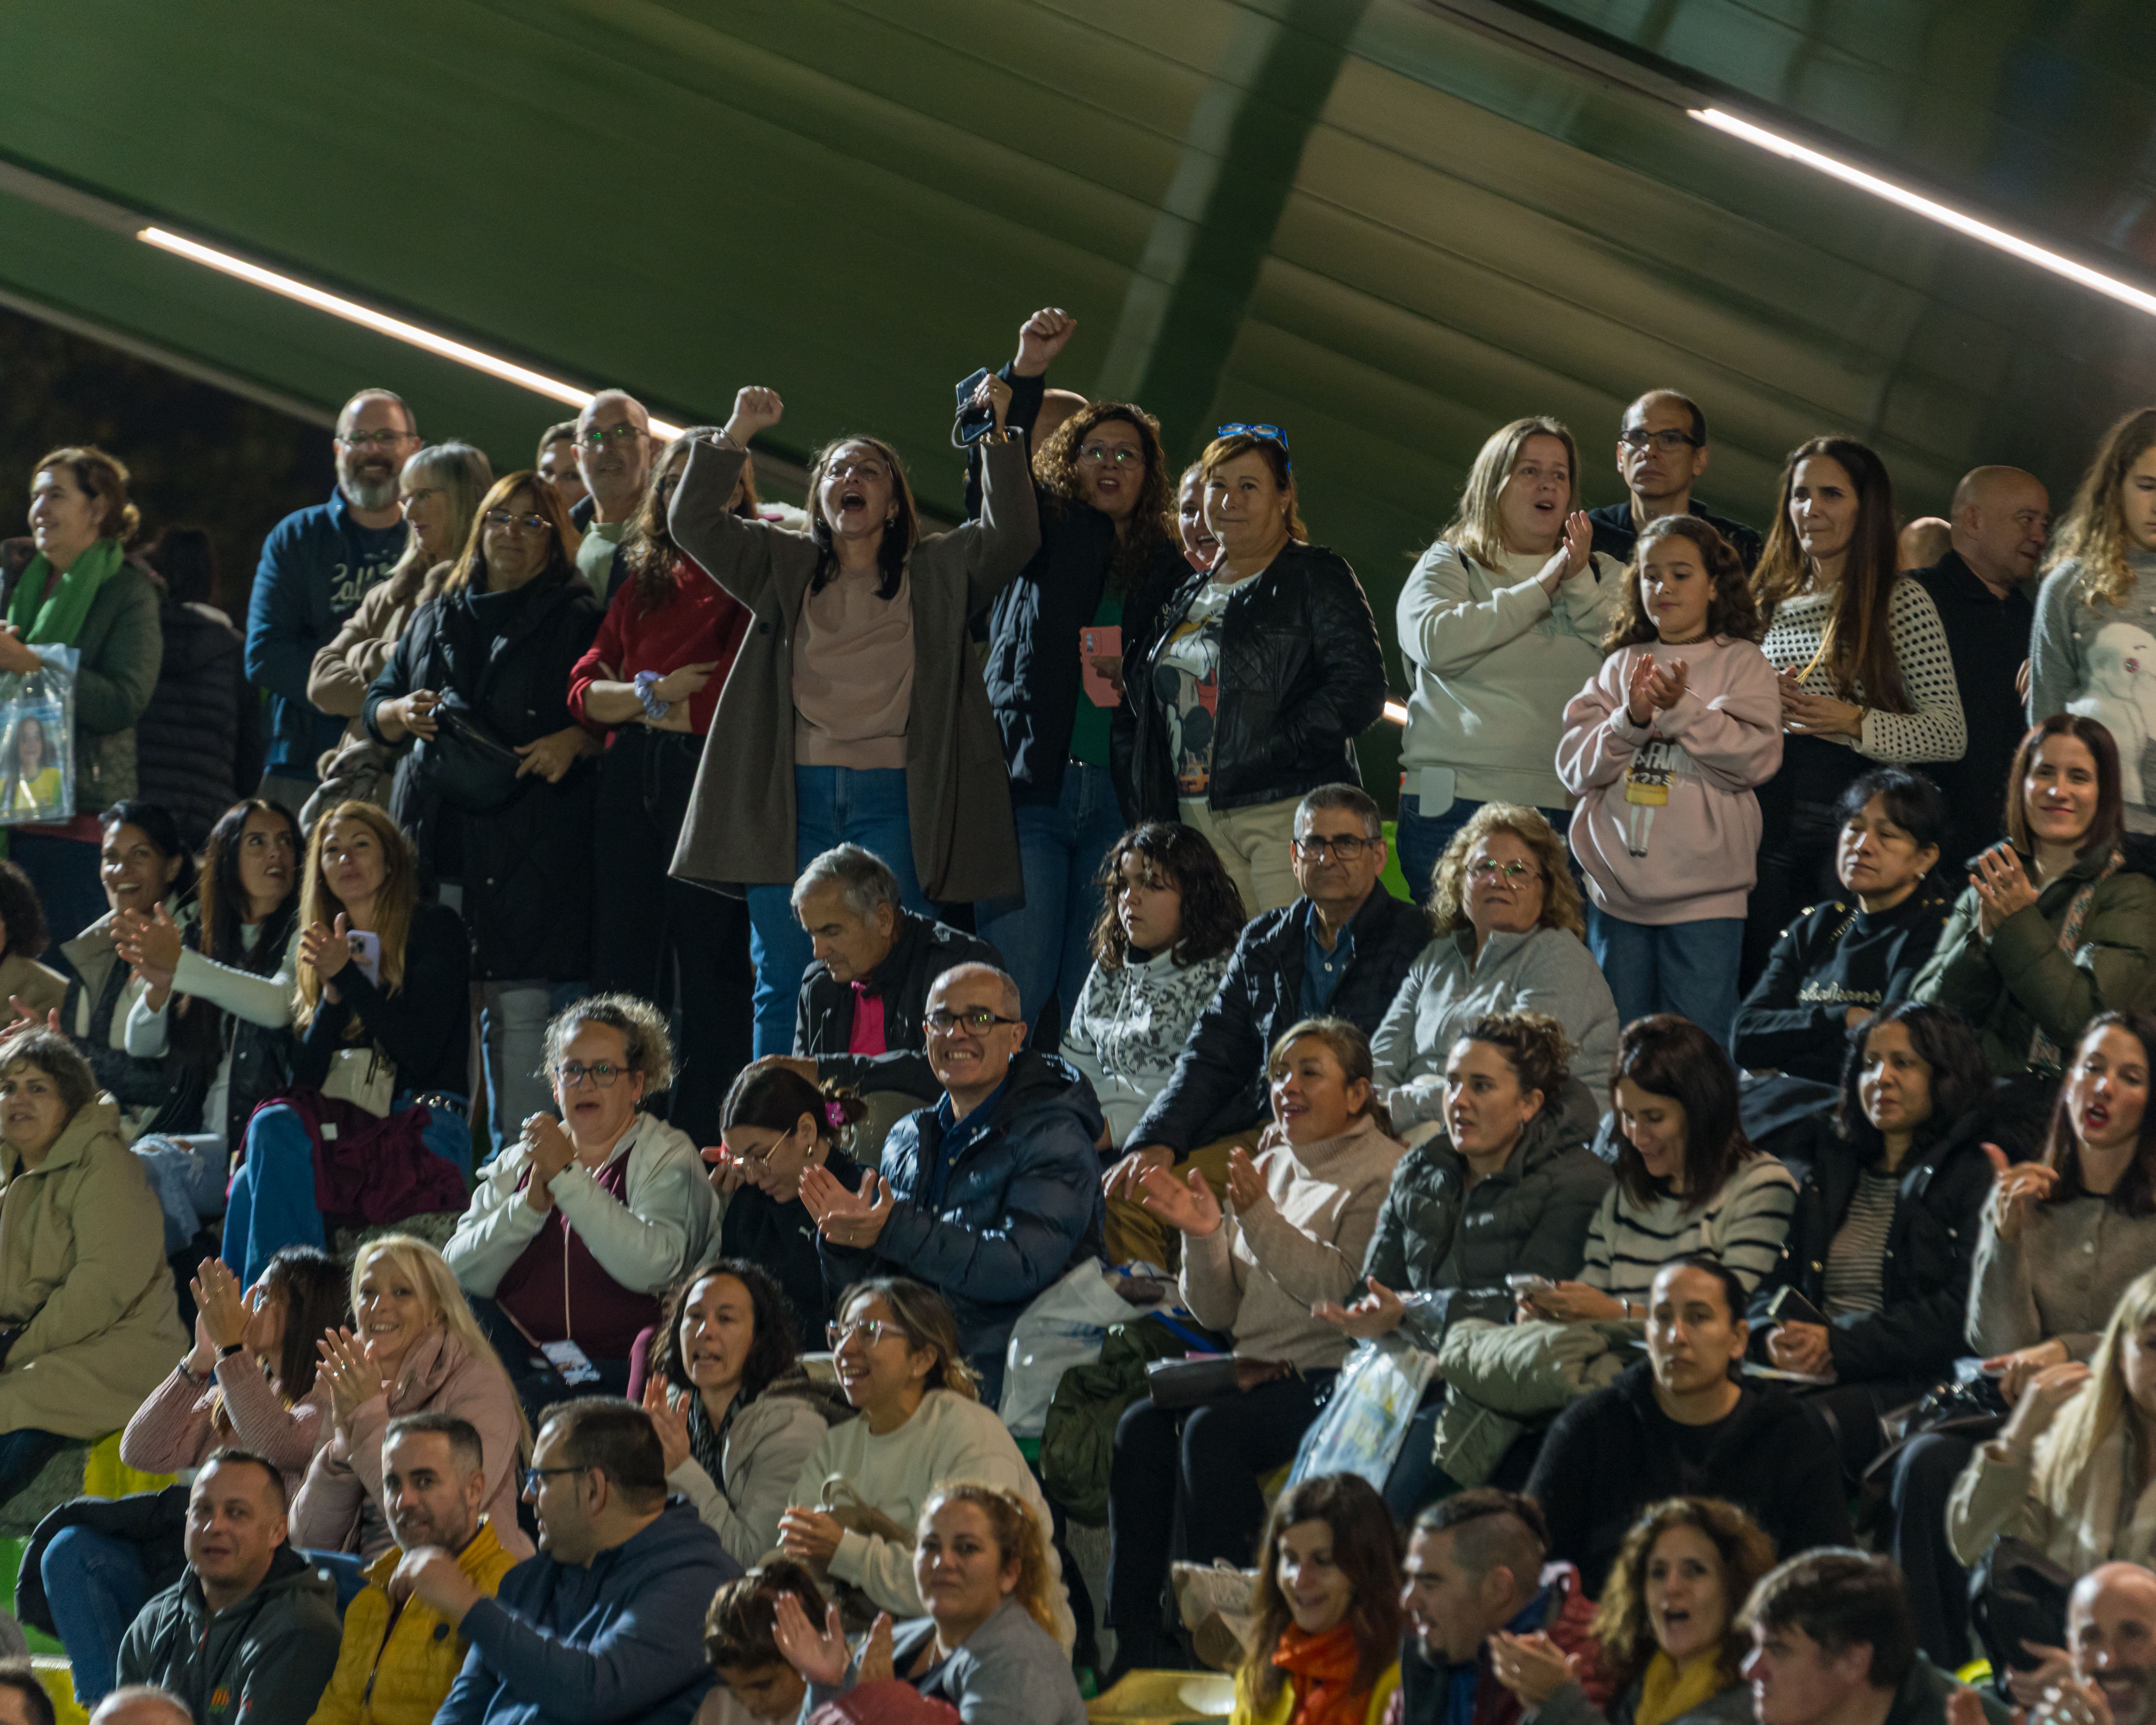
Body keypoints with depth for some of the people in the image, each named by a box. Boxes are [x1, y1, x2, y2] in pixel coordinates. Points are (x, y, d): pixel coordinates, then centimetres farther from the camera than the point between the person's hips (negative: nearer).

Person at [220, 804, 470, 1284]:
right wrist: (332, 995, -4)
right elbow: (303, 1077, 11)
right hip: (346, 1126, 5)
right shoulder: (328, 946, 20)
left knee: (275, 1132, -32)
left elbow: (421, 1053, -8)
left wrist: (347, 977, -10)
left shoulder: (435, 929, 5)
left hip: (424, 1128, -5)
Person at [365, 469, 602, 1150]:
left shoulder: (577, 622, 8)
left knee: (519, 1006, -8)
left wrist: (573, 741, -16)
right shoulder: (435, 620, 22)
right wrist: (404, 713, 2)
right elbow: (376, 704, 24)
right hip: (434, 833, 4)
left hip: (528, 847, -4)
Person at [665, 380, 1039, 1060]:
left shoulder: (936, 572, 13)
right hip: (794, 793, 1)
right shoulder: (783, 566, 17)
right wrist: (735, 436, -2)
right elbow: (694, 523, 8)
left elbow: (1012, 534, 0)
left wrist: (998, 437, -10)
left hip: (893, 800, -1)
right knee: (783, 984, 0)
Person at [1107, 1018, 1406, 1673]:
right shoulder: (1271, 1166, 19)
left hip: (1328, 1378, -7)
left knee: (1212, 1430, -31)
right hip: (1258, 1371, 7)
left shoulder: (1380, 1175, -3)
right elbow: (1221, 1313, 17)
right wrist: (1205, 1236, -2)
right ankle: (1132, 1642, -20)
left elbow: (1340, 1290, -17)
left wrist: (1259, 1216, -20)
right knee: (1141, 1424, -20)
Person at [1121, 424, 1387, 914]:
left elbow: (1361, 689, -9)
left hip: (1288, 813, -6)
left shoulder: (1317, 576, 2)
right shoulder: (1185, 598, 22)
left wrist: (1277, 748, -16)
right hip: (1201, 824, 6)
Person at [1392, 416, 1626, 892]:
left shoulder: (1605, 576, 19)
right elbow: (1435, 641, -9)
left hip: (1569, 808, 1)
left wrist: (1580, 586, -5)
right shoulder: (1449, 565, 12)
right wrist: (1539, 590, -4)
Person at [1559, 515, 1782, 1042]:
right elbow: (1575, 765, 4)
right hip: (1619, 889, 4)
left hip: (1702, 894, -4)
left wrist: (1682, 710, -19)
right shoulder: (1621, 666, 13)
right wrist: (1631, 720, -13)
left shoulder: (1741, 663, 4)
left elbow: (1757, 756, -10)